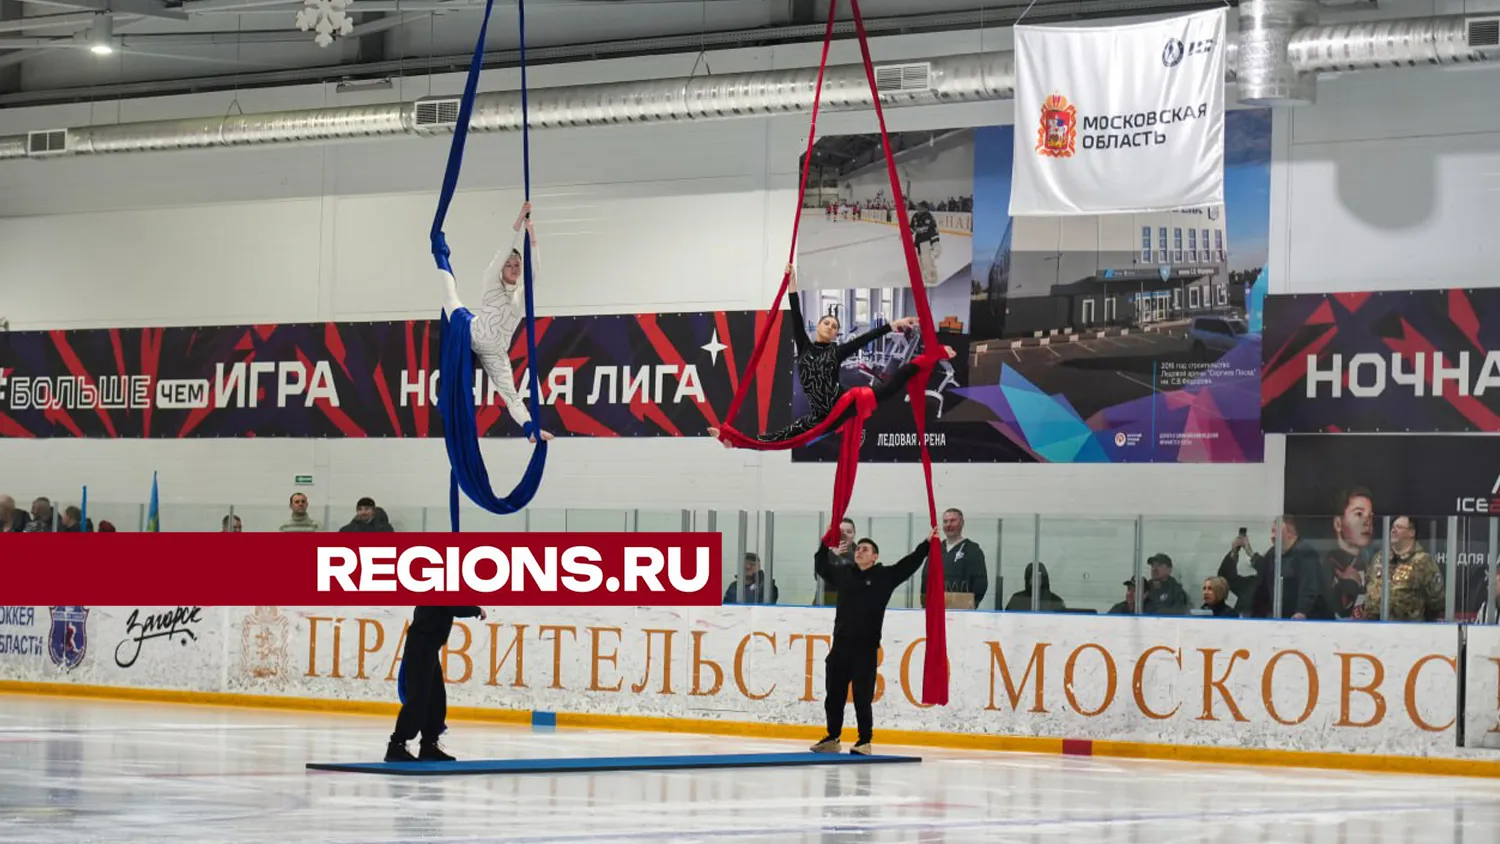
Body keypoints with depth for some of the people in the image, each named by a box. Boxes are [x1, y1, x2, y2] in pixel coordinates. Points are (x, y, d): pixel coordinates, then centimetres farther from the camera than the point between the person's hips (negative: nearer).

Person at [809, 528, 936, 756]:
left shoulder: (885, 576, 1)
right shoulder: (844, 573, 12)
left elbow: (909, 564, -2)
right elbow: (822, 567, 29)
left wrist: (927, 544, -6)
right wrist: (825, 544, 28)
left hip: (865, 649, -4)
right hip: (840, 646, 4)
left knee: (862, 698, -2)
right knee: (834, 696, 9)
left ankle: (865, 741, 5)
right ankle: (832, 739, 19)